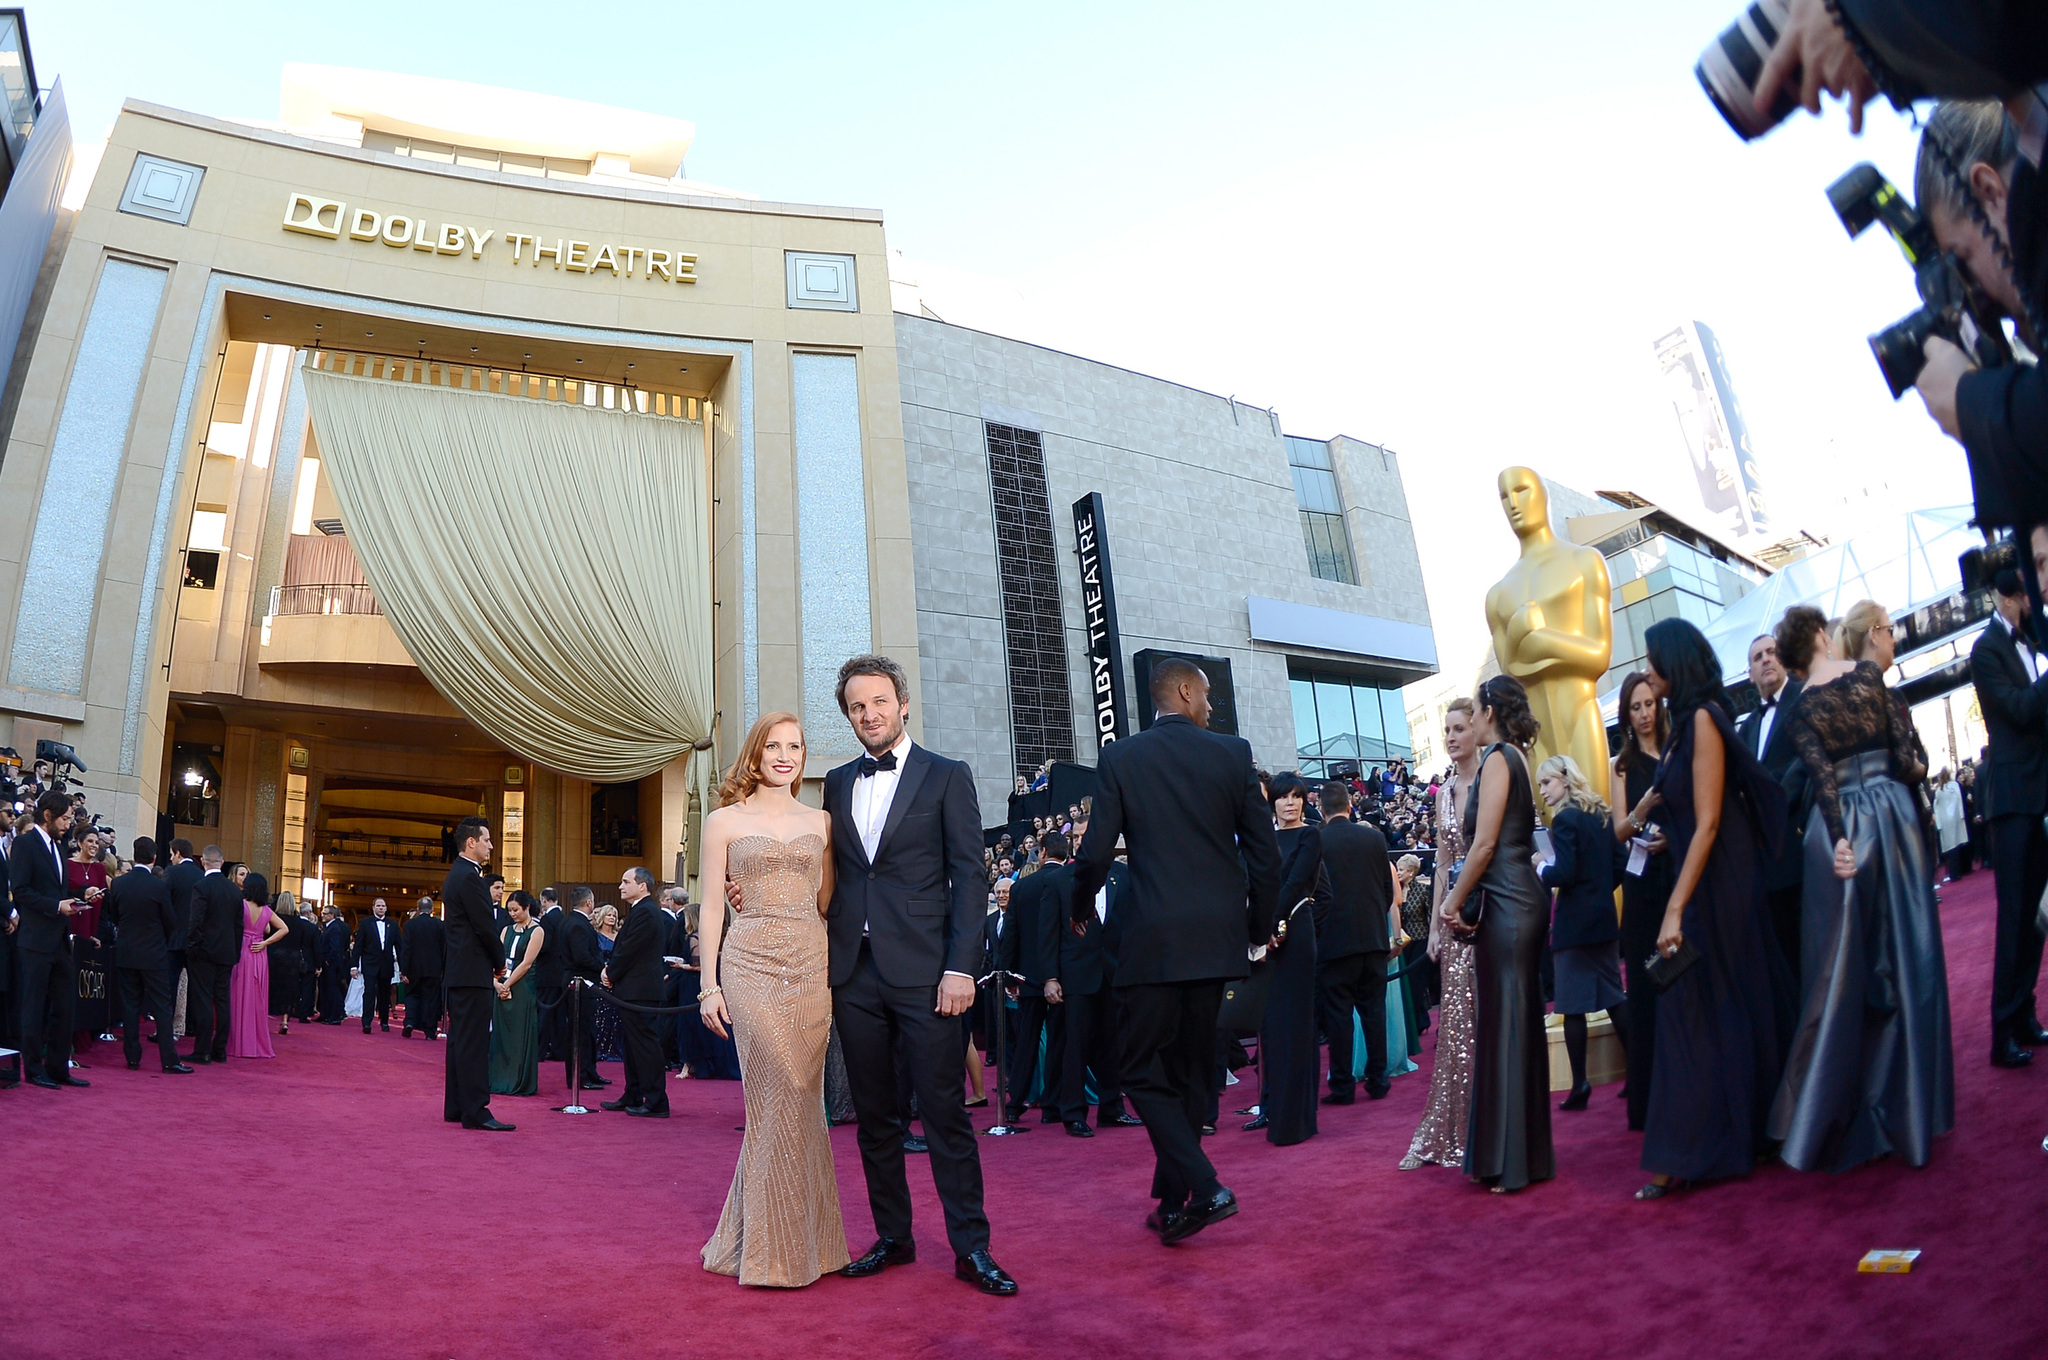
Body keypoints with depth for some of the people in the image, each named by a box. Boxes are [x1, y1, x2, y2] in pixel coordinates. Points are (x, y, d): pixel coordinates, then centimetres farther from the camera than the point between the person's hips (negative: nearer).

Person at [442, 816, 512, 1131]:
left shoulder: (455, 875, 17)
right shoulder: (469, 877, -15)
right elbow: (484, 926, -17)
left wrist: (494, 960, 12)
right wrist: (500, 961, -3)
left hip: (458, 970, 11)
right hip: (473, 972, -11)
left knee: (460, 1040, 13)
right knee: (474, 1042, -9)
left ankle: (455, 1107, 19)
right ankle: (475, 1111, -8)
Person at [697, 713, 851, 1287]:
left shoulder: (820, 822, 13)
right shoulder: (725, 821, 5)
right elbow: (712, 909, 3)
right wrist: (709, 985, -2)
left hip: (811, 966, 3)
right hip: (752, 965, -3)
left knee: (801, 1100, 4)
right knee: (781, 1098, -8)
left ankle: (801, 1238, 19)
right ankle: (774, 1247, 6)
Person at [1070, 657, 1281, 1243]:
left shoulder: (1120, 757, -3)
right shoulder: (1233, 752, 1)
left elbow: (1096, 851, -6)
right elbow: (1264, 850, 2)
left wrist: (1081, 907, 14)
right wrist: (1261, 924, 15)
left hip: (1153, 938, -3)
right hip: (1218, 936, 3)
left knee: (1144, 1071, 6)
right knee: (1192, 1072, 15)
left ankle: (1204, 1186, -8)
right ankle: (1172, 1199, 23)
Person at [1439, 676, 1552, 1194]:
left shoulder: (1497, 759, -10)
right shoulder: (1515, 758, 16)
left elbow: (1484, 845, -16)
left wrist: (1455, 903, -7)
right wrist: (1458, 895, 11)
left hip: (1505, 906, -9)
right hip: (1522, 900, 9)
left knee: (1506, 1022, -4)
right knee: (1517, 1021, 13)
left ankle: (1514, 1161, 3)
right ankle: (1526, 1153, 21)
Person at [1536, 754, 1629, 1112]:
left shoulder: (1564, 819, -14)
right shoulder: (1604, 814, 10)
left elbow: (1564, 873, -20)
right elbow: (1617, 864, 14)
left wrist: (1540, 872, -2)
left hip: (1575, 922, -7)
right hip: (1605, 919, 8)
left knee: (1573, 1005, -1)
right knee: (1613, 997, 13)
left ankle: (1580, 1085, 1)